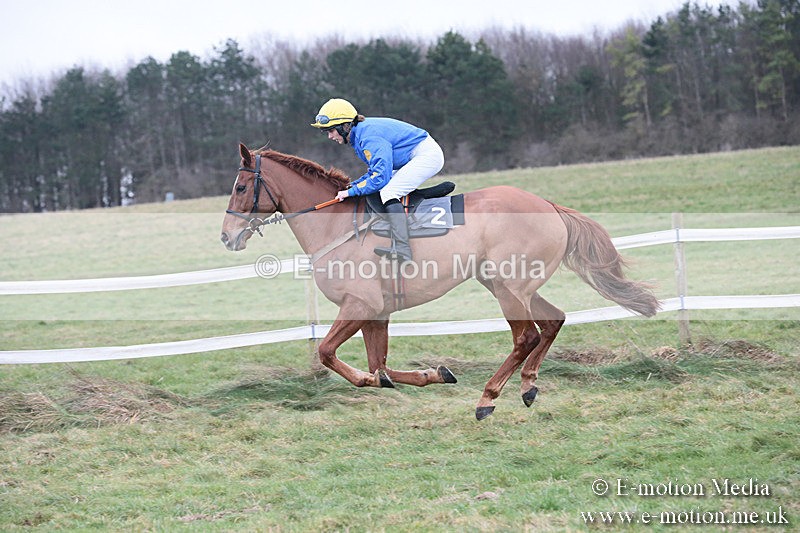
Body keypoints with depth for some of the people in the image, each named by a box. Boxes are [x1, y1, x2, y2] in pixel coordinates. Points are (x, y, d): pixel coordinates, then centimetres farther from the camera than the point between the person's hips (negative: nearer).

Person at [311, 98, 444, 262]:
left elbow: (380, 177, -26)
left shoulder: (369, 137, -24)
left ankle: (402, 249, -37)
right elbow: (375, 171, 16)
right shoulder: (360, 134, 8)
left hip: (427, 155, -11)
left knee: (388, 192, -23)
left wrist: (351, 192, -17)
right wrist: (353, 185, 2)